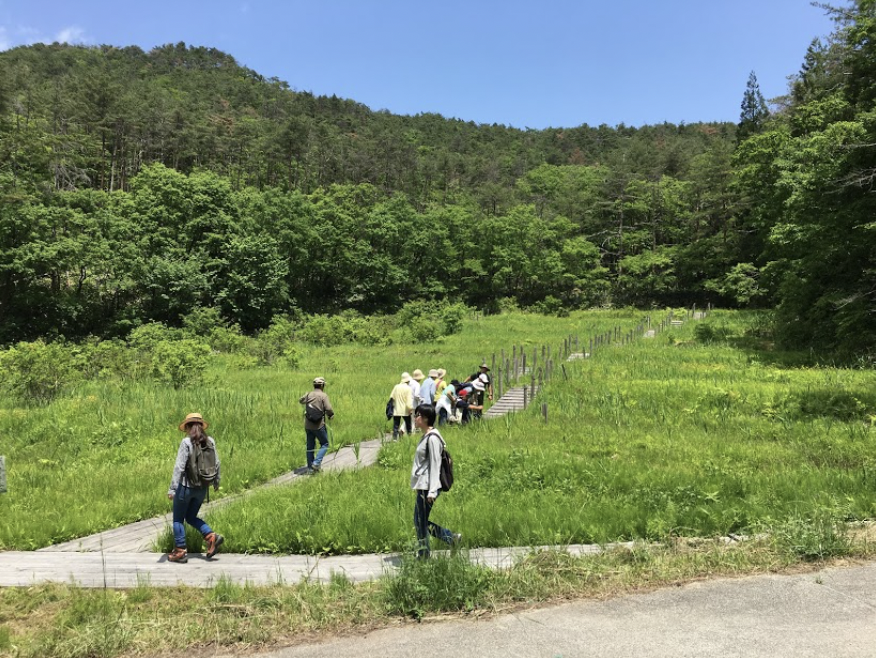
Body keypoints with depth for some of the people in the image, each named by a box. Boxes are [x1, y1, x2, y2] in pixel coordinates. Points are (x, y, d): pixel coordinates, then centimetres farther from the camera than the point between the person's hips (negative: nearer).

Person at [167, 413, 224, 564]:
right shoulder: (210, 441, 1)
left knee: (178, 519, 11)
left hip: (186, 486, -5)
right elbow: (216, 464, 6)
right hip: (203, 488, 5)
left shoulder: (186, 442, -13)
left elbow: (179, 466, -17)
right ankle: (212, 537, 4)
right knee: (191, 517, 21)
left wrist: (172, 488, -15)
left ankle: (180, 552, 14)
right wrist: (216, 481, 21)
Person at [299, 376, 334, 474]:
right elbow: (328, 409, -20)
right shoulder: (323, 395, -12)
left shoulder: (309, 395, 3)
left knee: (310, 446, 15)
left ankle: (310, 468, 19)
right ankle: (317, 462, -4)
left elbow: (300, 400, 24)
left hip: (308, 425, 5)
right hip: (319, 426, -5)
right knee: (324, 444, 12)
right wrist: (331, 415, 0)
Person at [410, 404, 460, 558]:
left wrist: (432, 490, -20)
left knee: (421, 522, -1)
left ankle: (423, 555, 10)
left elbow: (435, 465, -18)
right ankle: (452, 538, 20)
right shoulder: (426, 436, 14)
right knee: (419, 521, 14)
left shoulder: (432, 438, -15)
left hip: (427, 487, -10)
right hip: (422, 487, 10)